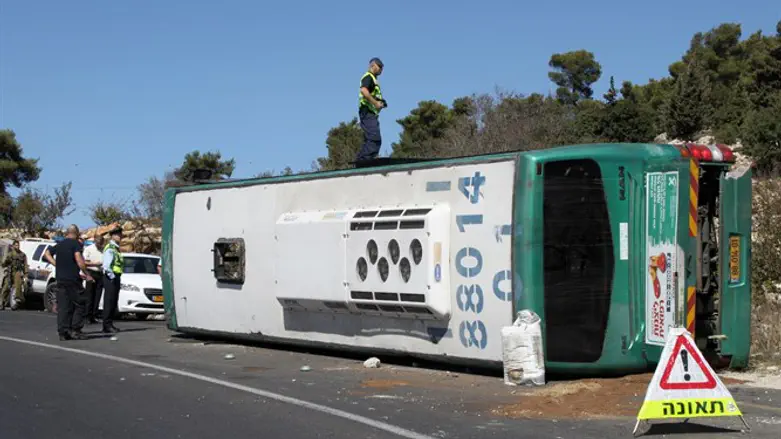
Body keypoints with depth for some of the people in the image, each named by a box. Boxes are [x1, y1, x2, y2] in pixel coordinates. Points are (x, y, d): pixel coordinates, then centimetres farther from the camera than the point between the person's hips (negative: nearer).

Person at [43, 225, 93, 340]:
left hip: (60, 279, 6)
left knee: (62, 306, 6)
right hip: (73, 279, -6)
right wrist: (87, 274, -8)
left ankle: (63, 332, 3)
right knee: (79, 305, 3)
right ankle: (75, 330, -4)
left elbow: (46, 254, 23)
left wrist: (57, 265, 15)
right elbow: (79, 260, -17)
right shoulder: (76, 244, -7)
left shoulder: (59, 244, 14)